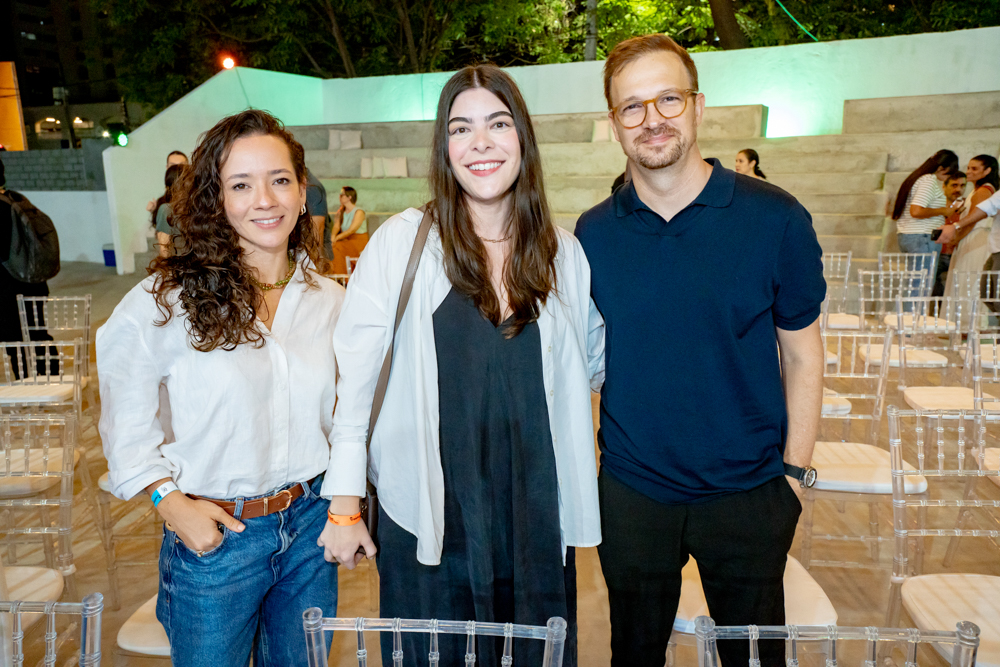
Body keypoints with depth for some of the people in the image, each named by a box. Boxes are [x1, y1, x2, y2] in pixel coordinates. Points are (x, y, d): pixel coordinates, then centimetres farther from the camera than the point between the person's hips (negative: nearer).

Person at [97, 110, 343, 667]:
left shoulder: (329, 300, -1)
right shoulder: (170, 298, -13)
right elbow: (126, 416, -5)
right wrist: (171, 501, -10)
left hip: (311, 524, 3)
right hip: (214, 534, -3)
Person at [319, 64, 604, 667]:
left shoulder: (564, 254, 2)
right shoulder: (403, 241, -8)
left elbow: (597, 362, 15)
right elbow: (353, 374, -8)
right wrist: (345, 504, -7)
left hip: (536, 523, 3)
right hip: (428, 526, -2)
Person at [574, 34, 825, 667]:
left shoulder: (774, 218, -9)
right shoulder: (594, 233, -3)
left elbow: (802, 353, -2)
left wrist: (795, 471, -5)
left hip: (748, 492, -1)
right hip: (632, 490, 2)